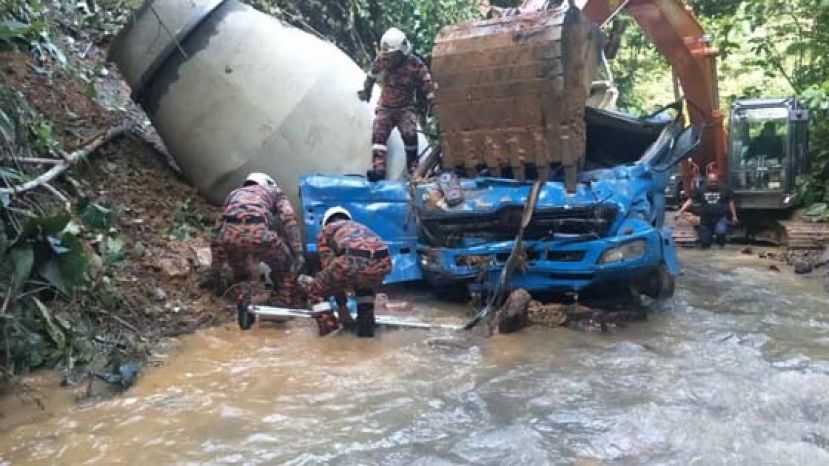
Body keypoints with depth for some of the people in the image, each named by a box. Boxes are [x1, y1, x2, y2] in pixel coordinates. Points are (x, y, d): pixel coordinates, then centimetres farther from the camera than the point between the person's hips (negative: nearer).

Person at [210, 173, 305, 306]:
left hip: (229, 233, 4)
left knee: (239, 275, 35)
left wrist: (216, 273, 46)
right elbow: (288, 218, 12)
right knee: (286, 270, 20)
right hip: (257, 233, -4)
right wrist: (298, 253, 7)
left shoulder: (234, 193, 43)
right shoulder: (274, 191, 34)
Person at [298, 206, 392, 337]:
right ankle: (366, 325, 29)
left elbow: (329, 266, 24)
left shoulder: (326, 231, 30)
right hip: (382, 263, 5)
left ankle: (329, 326, 13)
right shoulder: (361, 228, 42)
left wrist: (342, 307, 31)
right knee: (365, 285, 41)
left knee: (315, 290, 23)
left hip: (353, 261, -4)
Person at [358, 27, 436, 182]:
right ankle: (378, 168, -24)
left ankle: (413, 164, -8)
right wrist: (366, 90, 29)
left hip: (406, 108, -2)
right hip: (385, 107, 3)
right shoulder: (382, 60, -7)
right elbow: (372, 74, 15)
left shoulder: (416, 65, -15)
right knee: (378, 134, -18)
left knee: (409, 133, -26)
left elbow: (428, 86, -8)